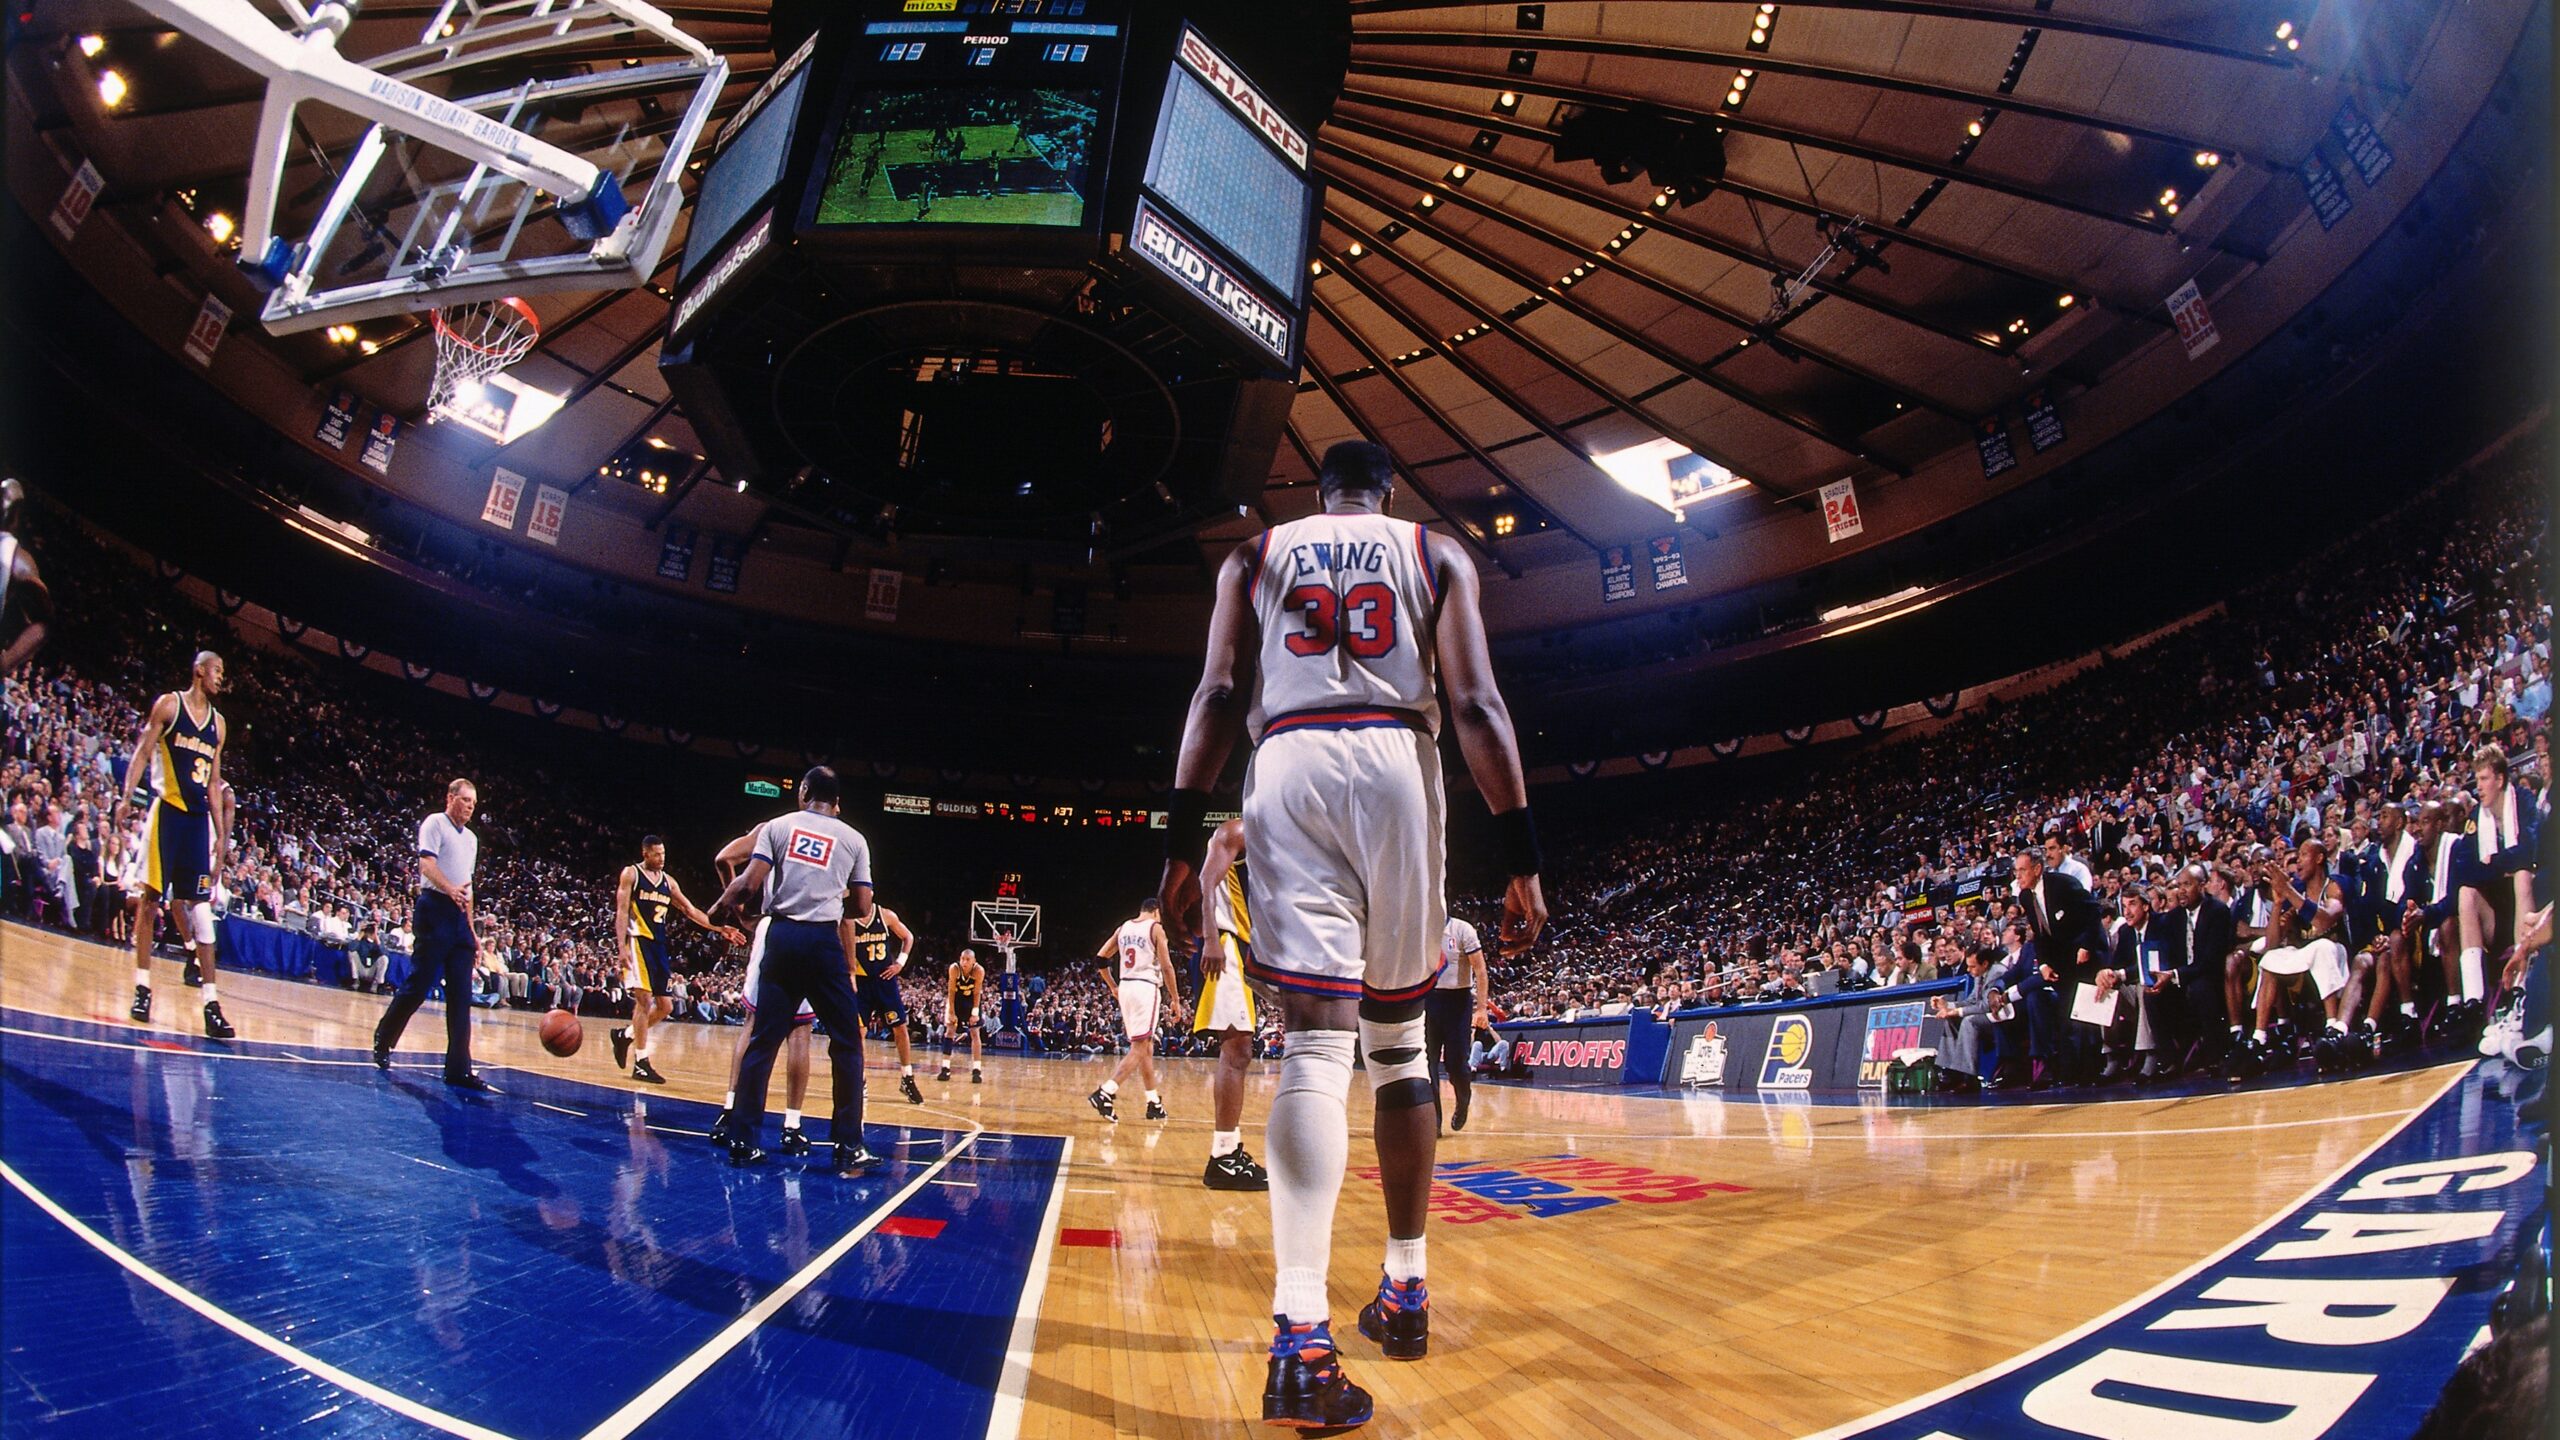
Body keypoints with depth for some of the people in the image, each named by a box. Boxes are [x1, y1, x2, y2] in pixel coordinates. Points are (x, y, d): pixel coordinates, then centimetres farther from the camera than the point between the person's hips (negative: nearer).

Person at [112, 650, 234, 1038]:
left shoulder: (218, 723, 14)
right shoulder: (168, 704, 1)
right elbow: (142, 753, -3)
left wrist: (221, 831, 12)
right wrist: (127, 796, -17)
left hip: (199, 818, 4)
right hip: (168, 810, -4)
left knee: (201, 907, 0)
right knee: (150, 897, 1)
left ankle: (211, 1003, -4)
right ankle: (142, 985, 12)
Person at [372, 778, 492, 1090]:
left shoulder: (471, 839, 22)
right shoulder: (435, 823, 0)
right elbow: (427, 863, -14)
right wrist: (449, 889, -32)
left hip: (459, 916, 7)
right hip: (434, 909, -7)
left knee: (461, 997, 0)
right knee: (418, 984, -5)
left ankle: (459, 1070, -3)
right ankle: (383, 1041, 18)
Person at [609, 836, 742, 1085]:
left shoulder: (668, 881, 15)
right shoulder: (631, 874, -2)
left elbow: (690, 911, 15)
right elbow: (621, 912, -8)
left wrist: (720, 929, 6)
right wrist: (622, 947, -18)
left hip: (658, 945, 7)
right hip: (638, 941, -7)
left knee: (665, 1006, 6)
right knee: (644, 998, -15)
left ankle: (625, 1036, 27)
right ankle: (641, 1063, -11)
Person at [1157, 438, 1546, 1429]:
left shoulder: (1256, 556, 20)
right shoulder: (1437, 553, 18)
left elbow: (1219, 694, 7)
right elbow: (1476, 703, 4)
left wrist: (1183, 837, 3)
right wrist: (1520, 855, 1)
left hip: (1290, 765, 0)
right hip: (1398, 764, 0)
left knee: (1314, 1044, -9)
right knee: (1399, 1042, 15)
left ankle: (1301, 1340, -22)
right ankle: (1404, 1291, 23)